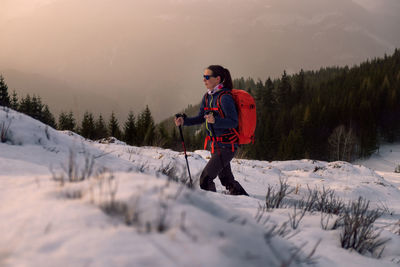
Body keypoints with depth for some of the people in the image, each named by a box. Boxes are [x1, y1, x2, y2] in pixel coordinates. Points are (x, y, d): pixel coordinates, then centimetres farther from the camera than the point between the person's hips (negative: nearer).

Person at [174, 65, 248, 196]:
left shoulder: (225, 98, -18)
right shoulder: (207, 96, 7)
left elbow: (233, 123, -21)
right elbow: (200, 118, 16)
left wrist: (215, 120, -35)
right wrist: (184, 121, 1)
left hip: (227, 145, -9)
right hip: (215, 145, 9)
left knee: (206, 178, -14)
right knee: (226, 179, 20)